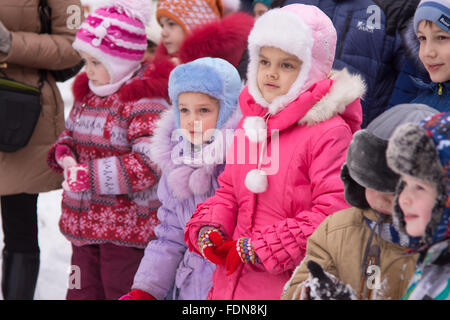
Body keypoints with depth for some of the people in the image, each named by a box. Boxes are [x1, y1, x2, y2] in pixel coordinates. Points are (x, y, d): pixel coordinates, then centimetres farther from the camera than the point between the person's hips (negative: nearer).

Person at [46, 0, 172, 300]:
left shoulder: (145, 101, -18)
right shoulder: (88, 93, 10)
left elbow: (149, 163, -27)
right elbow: (72, 134, 24)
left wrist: (89, 176, -27)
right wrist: (65, 154, -1)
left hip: (127, 231, -9)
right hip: (84, 224, 9)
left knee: (123, 292, 0)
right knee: (83, 291, 17)